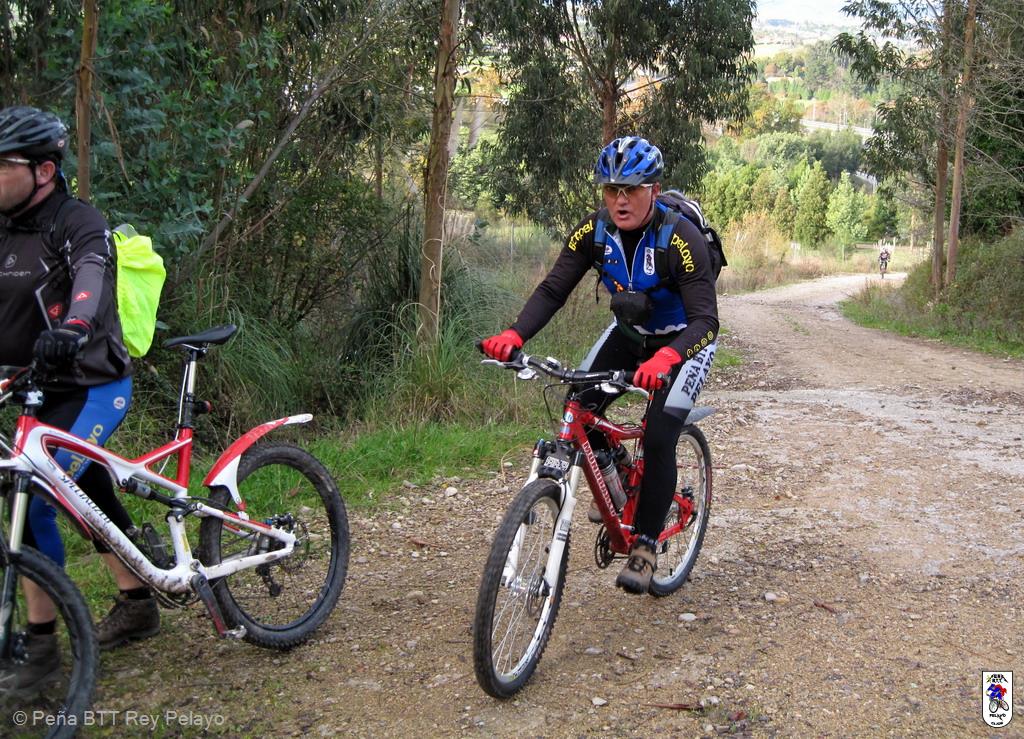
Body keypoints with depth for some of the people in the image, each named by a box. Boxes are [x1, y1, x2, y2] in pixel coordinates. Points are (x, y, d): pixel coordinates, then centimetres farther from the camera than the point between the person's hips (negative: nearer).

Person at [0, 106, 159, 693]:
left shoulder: (78, 223, -15)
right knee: (97, 504, 17)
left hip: (92, 389, -8)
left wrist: (72, 328, -56)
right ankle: (138, 608, 33)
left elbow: (91, 275, -35)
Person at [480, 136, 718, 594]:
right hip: (630, 332, 5)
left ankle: (646, 544, 0)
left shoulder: (681, 239, -31)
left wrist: (665, 358, -57)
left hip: (684, 341, -5)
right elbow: (552, 289, -19)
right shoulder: (593, 231, -18)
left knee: (659, 436, -18)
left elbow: (705, 320, -37)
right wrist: (514, 335, -38)